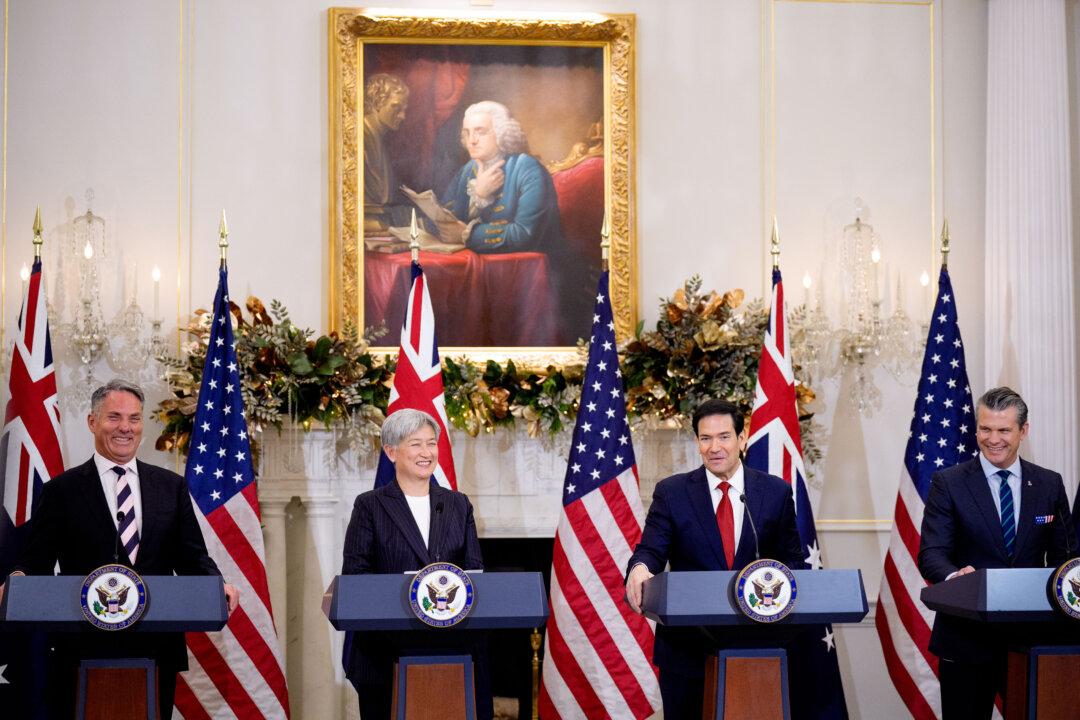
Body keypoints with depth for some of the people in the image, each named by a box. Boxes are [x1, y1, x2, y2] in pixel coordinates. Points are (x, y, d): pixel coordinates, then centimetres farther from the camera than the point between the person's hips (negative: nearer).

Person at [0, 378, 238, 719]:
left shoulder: (171, 486, 11)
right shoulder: (61, 491, 4)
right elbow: (37, 561, 1)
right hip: (84, 650, -2)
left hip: (156, 650, 2)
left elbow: (192, 557, 9)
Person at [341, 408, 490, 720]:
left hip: (452, 645, 3)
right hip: (386, 650, -2)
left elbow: (475, 569, 11)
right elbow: (354, 573, -3)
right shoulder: (370, 505, 4)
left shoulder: (458, 504, 14)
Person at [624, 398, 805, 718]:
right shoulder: (671, 492, 1)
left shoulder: (776, 492, 4)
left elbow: (792, 559, 8)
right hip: (687, 643, -1)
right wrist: (640, 567, -31)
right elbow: (651, 550, -7)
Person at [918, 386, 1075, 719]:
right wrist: (954, 576, -33)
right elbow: (931, 553, -10)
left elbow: (1062, 555, 10)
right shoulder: (948, 483, -2)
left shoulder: (1049, 484, 7)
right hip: (966, 636, -2)